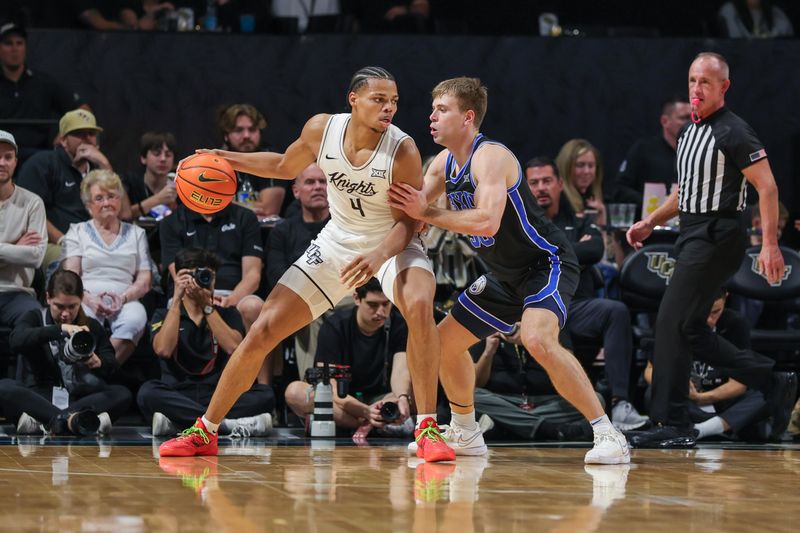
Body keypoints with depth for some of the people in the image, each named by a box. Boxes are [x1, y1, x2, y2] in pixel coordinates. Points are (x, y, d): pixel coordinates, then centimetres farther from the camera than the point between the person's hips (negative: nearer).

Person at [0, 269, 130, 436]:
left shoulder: (92, 327, 17)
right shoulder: (35, 319, 10)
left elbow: (112, 365, 8)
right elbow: (16, 341, -12)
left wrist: (99, 363, -17)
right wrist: (61, 329, -25)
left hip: (79, 400, 2)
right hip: (40, 398, -2)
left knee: (122, 394, -25)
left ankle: (43, 422, -41)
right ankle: (71, 419, -49)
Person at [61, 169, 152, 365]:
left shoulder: (136, 233, 23)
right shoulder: (77, 232, 20)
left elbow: (145, 281, 13)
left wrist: (123, 297, -9)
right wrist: (89, 299, -15)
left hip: (125, 300, 1)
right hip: (87, 299, -1)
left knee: (135, 319, -37)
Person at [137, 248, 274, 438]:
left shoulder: (227, 314, 16)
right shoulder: (164, 315, 12)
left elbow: (233, 347, -5)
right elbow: (163, 350, -10)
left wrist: (207, 306, -7)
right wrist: (176, 299, -8)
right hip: (178, 398, -1)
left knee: (265, 394, -26)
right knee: (148, 392, -33)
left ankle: (176, 422, -33)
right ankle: (228, 423, -37)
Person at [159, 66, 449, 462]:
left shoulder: (402, 151, -24)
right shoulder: (322, 129, -14)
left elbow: (407, 221, -19)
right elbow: (285, 167, 8)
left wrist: (378, 257, -38)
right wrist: (227, 160, -3)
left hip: (391, 245, -3)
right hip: (337, 243, 4)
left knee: (419, 306, -36)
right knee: (262, 331, -1)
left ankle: (427, 429, -26)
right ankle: (204, 432, 14)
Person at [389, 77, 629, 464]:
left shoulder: (490, 157, -23)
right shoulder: (444, 163, 5)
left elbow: (487, 223, -36)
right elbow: (410, 210, 12)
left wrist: (427, 213, -31)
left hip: (547, 264, -10)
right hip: (506, 276, 10)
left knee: (537, 339, -33)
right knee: (444, 341, 12)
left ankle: (607, 435, -28)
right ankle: (465, 433, 31)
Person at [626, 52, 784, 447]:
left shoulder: (733, 132, -12)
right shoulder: (689, 132, 15)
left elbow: (767, 186, -15)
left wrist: (770, 245, -21)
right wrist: (650, 222, 18)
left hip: (716, 237, -9)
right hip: (693, 236, 9)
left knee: (671, 321, -13)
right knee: (690, 329, 10)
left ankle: (672, 424, -10)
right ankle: (766, 376, 22)